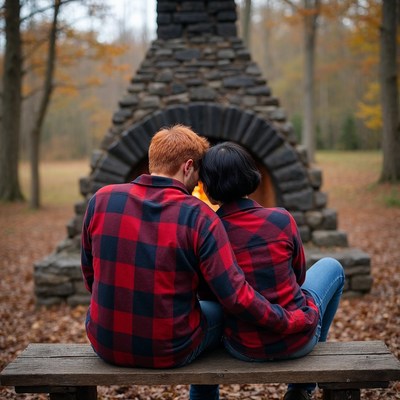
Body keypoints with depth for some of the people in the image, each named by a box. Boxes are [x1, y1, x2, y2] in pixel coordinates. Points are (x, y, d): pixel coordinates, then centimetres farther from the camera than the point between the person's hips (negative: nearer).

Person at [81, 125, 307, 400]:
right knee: (222, 314, 27)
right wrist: (288, 321, -5)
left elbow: (90, 277, 5)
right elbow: (235, 296, -19)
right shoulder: (199, 216, -16)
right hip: (170, 350, -3)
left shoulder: (102, 200, -7)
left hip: (106, 344, 4)